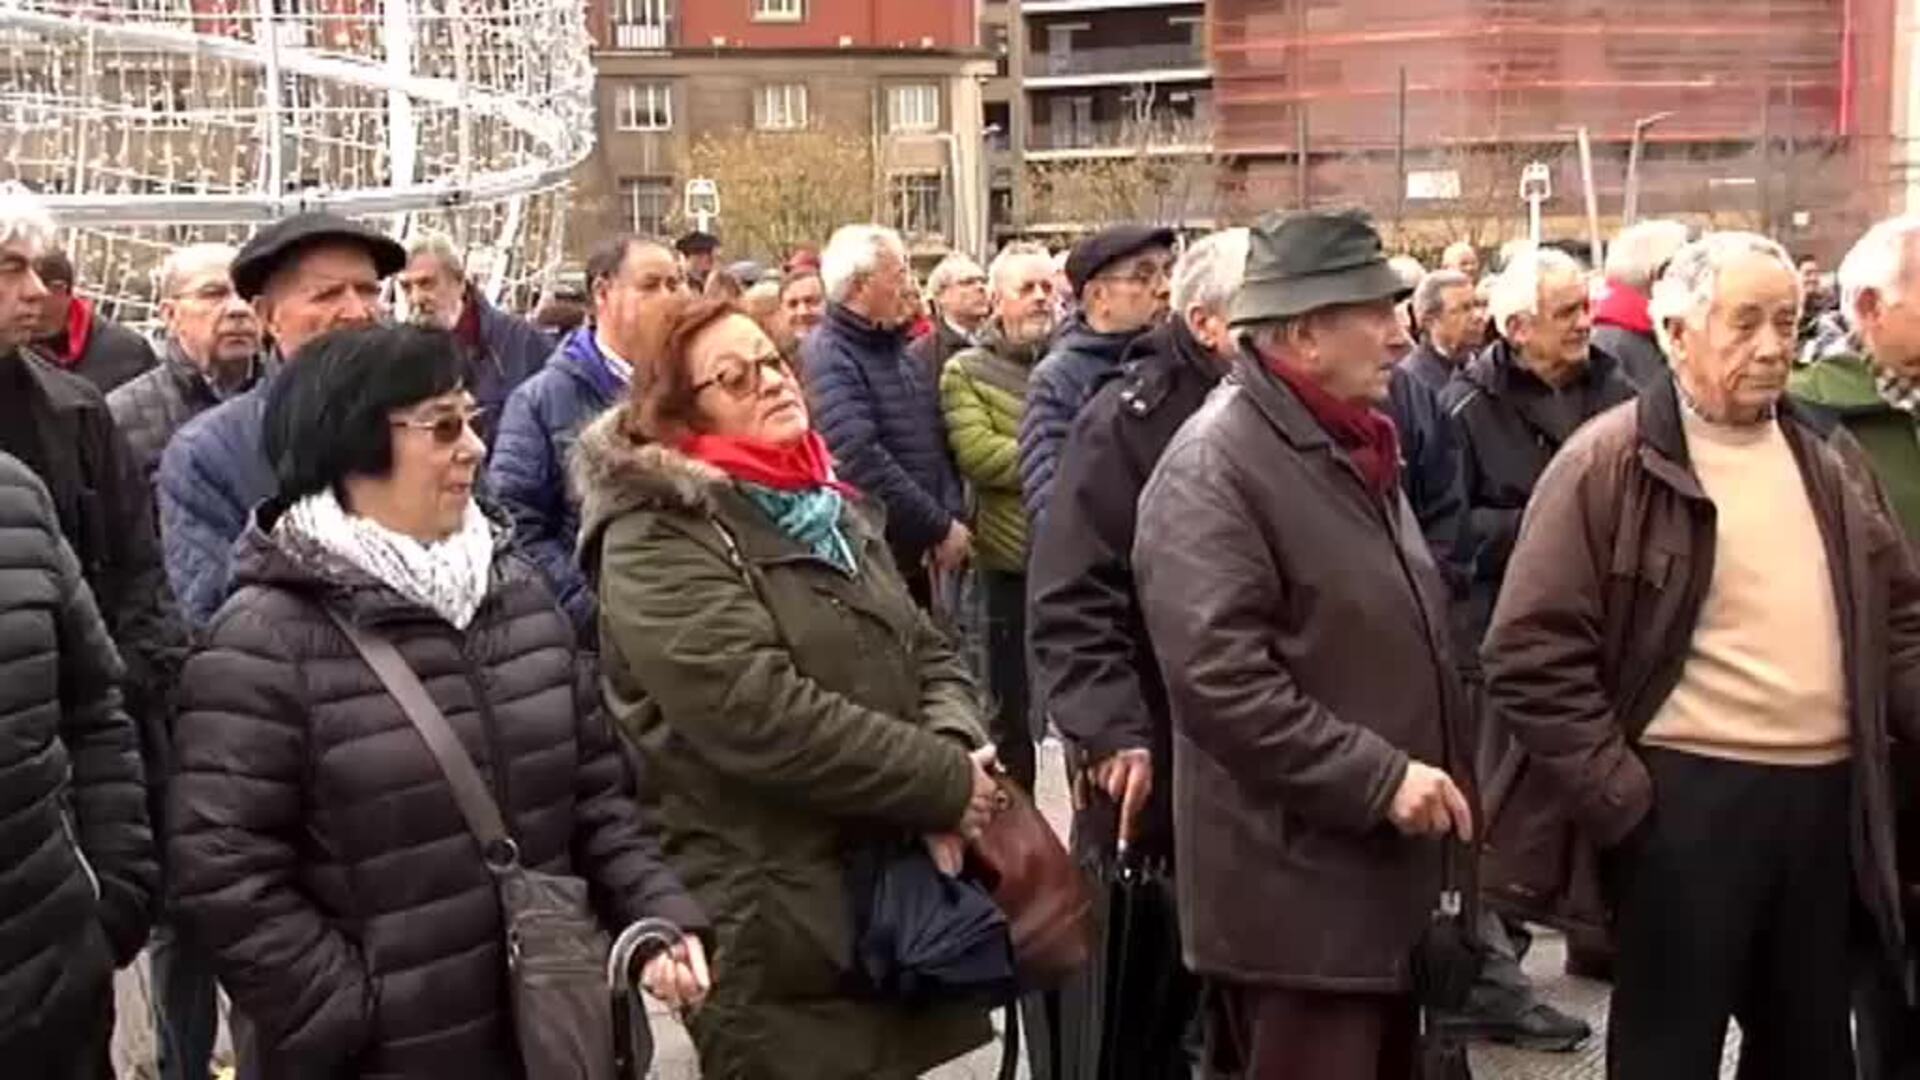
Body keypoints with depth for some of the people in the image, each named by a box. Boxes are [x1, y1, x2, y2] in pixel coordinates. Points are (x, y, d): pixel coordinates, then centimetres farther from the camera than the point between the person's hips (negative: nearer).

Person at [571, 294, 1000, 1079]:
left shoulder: (824, 507, 13)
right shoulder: (657, 542, -14)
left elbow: (929, 655, 12)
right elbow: (765, 717, -25)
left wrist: (953, 748, -10)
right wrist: (945, 782, -18)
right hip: (777, 933, -8)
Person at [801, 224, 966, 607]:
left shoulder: (898, 351, 14)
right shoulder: (827, 356, -15)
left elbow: (936, 441, 16)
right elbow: (861, 460, -25)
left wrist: (952, 516, -1)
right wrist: (941, 528, -19)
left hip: (915, 555, 8)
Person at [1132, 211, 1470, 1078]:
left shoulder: (1350, 447, 16)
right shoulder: (1214, 466, -17)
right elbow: (1219, 680, -26)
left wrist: (1432, 777, 16)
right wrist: (1378, 776, -23)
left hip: (1384, 871, 10)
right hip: (1297, 890, -10)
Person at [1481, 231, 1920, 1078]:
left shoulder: (1831, 458, 11)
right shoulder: (1608, 463, -8)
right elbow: (1534, 653, -11)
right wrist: (1617, 798, -14)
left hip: (1828, 799, 6)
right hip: (1685, 803, -6)